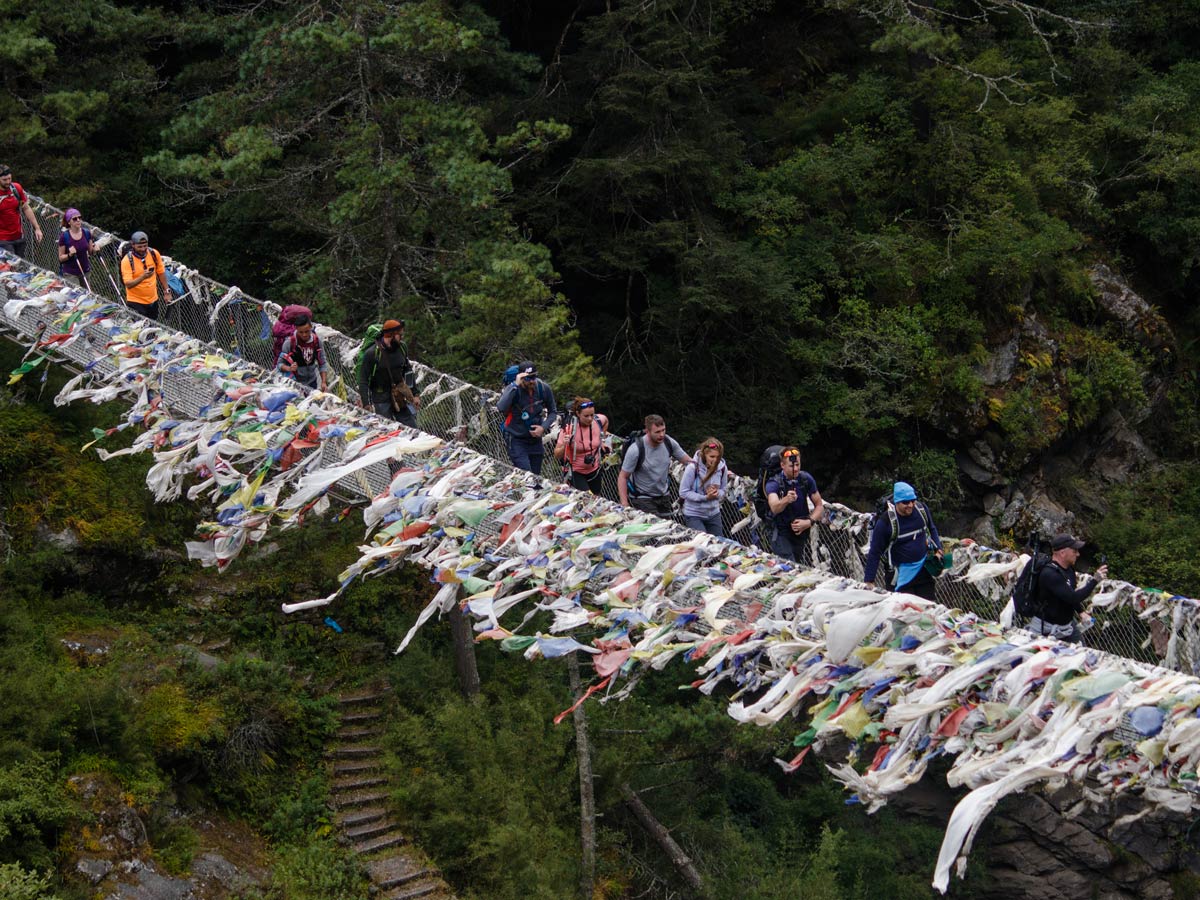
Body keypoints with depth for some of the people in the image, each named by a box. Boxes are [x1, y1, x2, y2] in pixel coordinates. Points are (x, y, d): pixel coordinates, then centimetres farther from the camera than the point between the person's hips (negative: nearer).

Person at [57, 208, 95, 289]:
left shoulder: (86, 233, 0)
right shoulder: (64, 236, -10)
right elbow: (60, 258, -3)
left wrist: (94, 249, -10)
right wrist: (70, 254, -22)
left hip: (85, 272, 4)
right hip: (70, 274, -4)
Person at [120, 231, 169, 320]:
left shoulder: (154, 254, -5)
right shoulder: (127, 260, -18)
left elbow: (161, 273, 10)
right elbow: (128, 284, -24)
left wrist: (166, 291, 10)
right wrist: (143, 277, -40)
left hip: (153, 299, 5)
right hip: (136, 302, -5)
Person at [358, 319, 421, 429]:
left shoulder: (402, 348, 1)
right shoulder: (372, 353, -15)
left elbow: (408, 372, 14)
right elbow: (363, 380, -12)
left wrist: (414, 395, 13)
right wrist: (367, 404, -18)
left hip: (401, 397, 5)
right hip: (381, 402, -5)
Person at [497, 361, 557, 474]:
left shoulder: (543, 388, -6)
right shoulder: (512, 389, -17)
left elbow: (553, 412, 9)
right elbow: (501, 408, -37)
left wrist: (544, 427, -9)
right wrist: (515, 385, -36)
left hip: (536, 439, 5)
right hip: (517, 440, -5)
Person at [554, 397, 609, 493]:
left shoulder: (598, 421, -14)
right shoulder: (569, 428, -24)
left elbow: (605, 420, 15)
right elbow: (557, 456, -20)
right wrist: (564, 446, -39)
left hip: (594, 470, 5)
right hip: (575, 472, -5)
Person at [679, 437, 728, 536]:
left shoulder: (722, 468, -5)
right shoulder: (693, 468, -19)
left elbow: (723, 490, 8)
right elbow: (683, 492, -14)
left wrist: (717, 494, -16)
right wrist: (705, 497, -22)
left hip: (714, 514, 5)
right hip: (693, 514, -5)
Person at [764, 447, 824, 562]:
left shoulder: (806, 479, -7)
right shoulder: (773, 483, -18)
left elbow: (819, 506, 1)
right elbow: (774, 508, -37)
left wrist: (809, 522, -17)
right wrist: (786, 500, -58)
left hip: (802, 533, 4)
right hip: (782, 534, -4)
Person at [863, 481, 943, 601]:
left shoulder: (921, 509, -7)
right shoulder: (885, 522, -19)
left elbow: (931, 529, 15)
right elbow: (875, 552, -12)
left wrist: (937, 549, 3)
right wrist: (869, 580, -12)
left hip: (924, 566, 5)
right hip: (903, 569, -5)